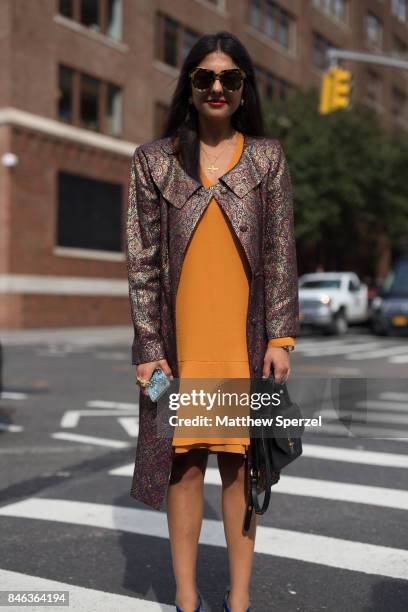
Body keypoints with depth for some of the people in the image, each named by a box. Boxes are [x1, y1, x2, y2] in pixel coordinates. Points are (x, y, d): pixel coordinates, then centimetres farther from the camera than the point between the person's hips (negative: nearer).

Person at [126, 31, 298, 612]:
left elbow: (281, 253, 4)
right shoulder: (154, 160, 5)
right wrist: (149, 346, -5)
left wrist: (280, 336, -4)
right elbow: (142, 260, 2)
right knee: (185, 461, 5)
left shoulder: (268, 156, 7)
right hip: (181, 339, 0)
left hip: (246, 338, 0)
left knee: (240, 461, 6)